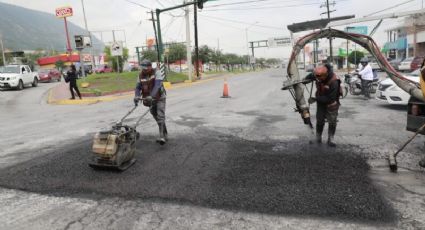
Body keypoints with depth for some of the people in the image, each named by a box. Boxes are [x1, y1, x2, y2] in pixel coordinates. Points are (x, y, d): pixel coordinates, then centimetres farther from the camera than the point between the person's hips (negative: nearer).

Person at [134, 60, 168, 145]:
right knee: (156, 117, 11)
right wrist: (137, 96, -24)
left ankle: (162, 137, -21)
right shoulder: (141, 75, 0)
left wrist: (151, 96, -41)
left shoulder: (156, 72, -15)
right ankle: (165, 134, 24)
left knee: (160, 116, -16)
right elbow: (138, 87, -3)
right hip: (150, 100, 6)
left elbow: (157, 85, -29)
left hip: (160, 98, -6)